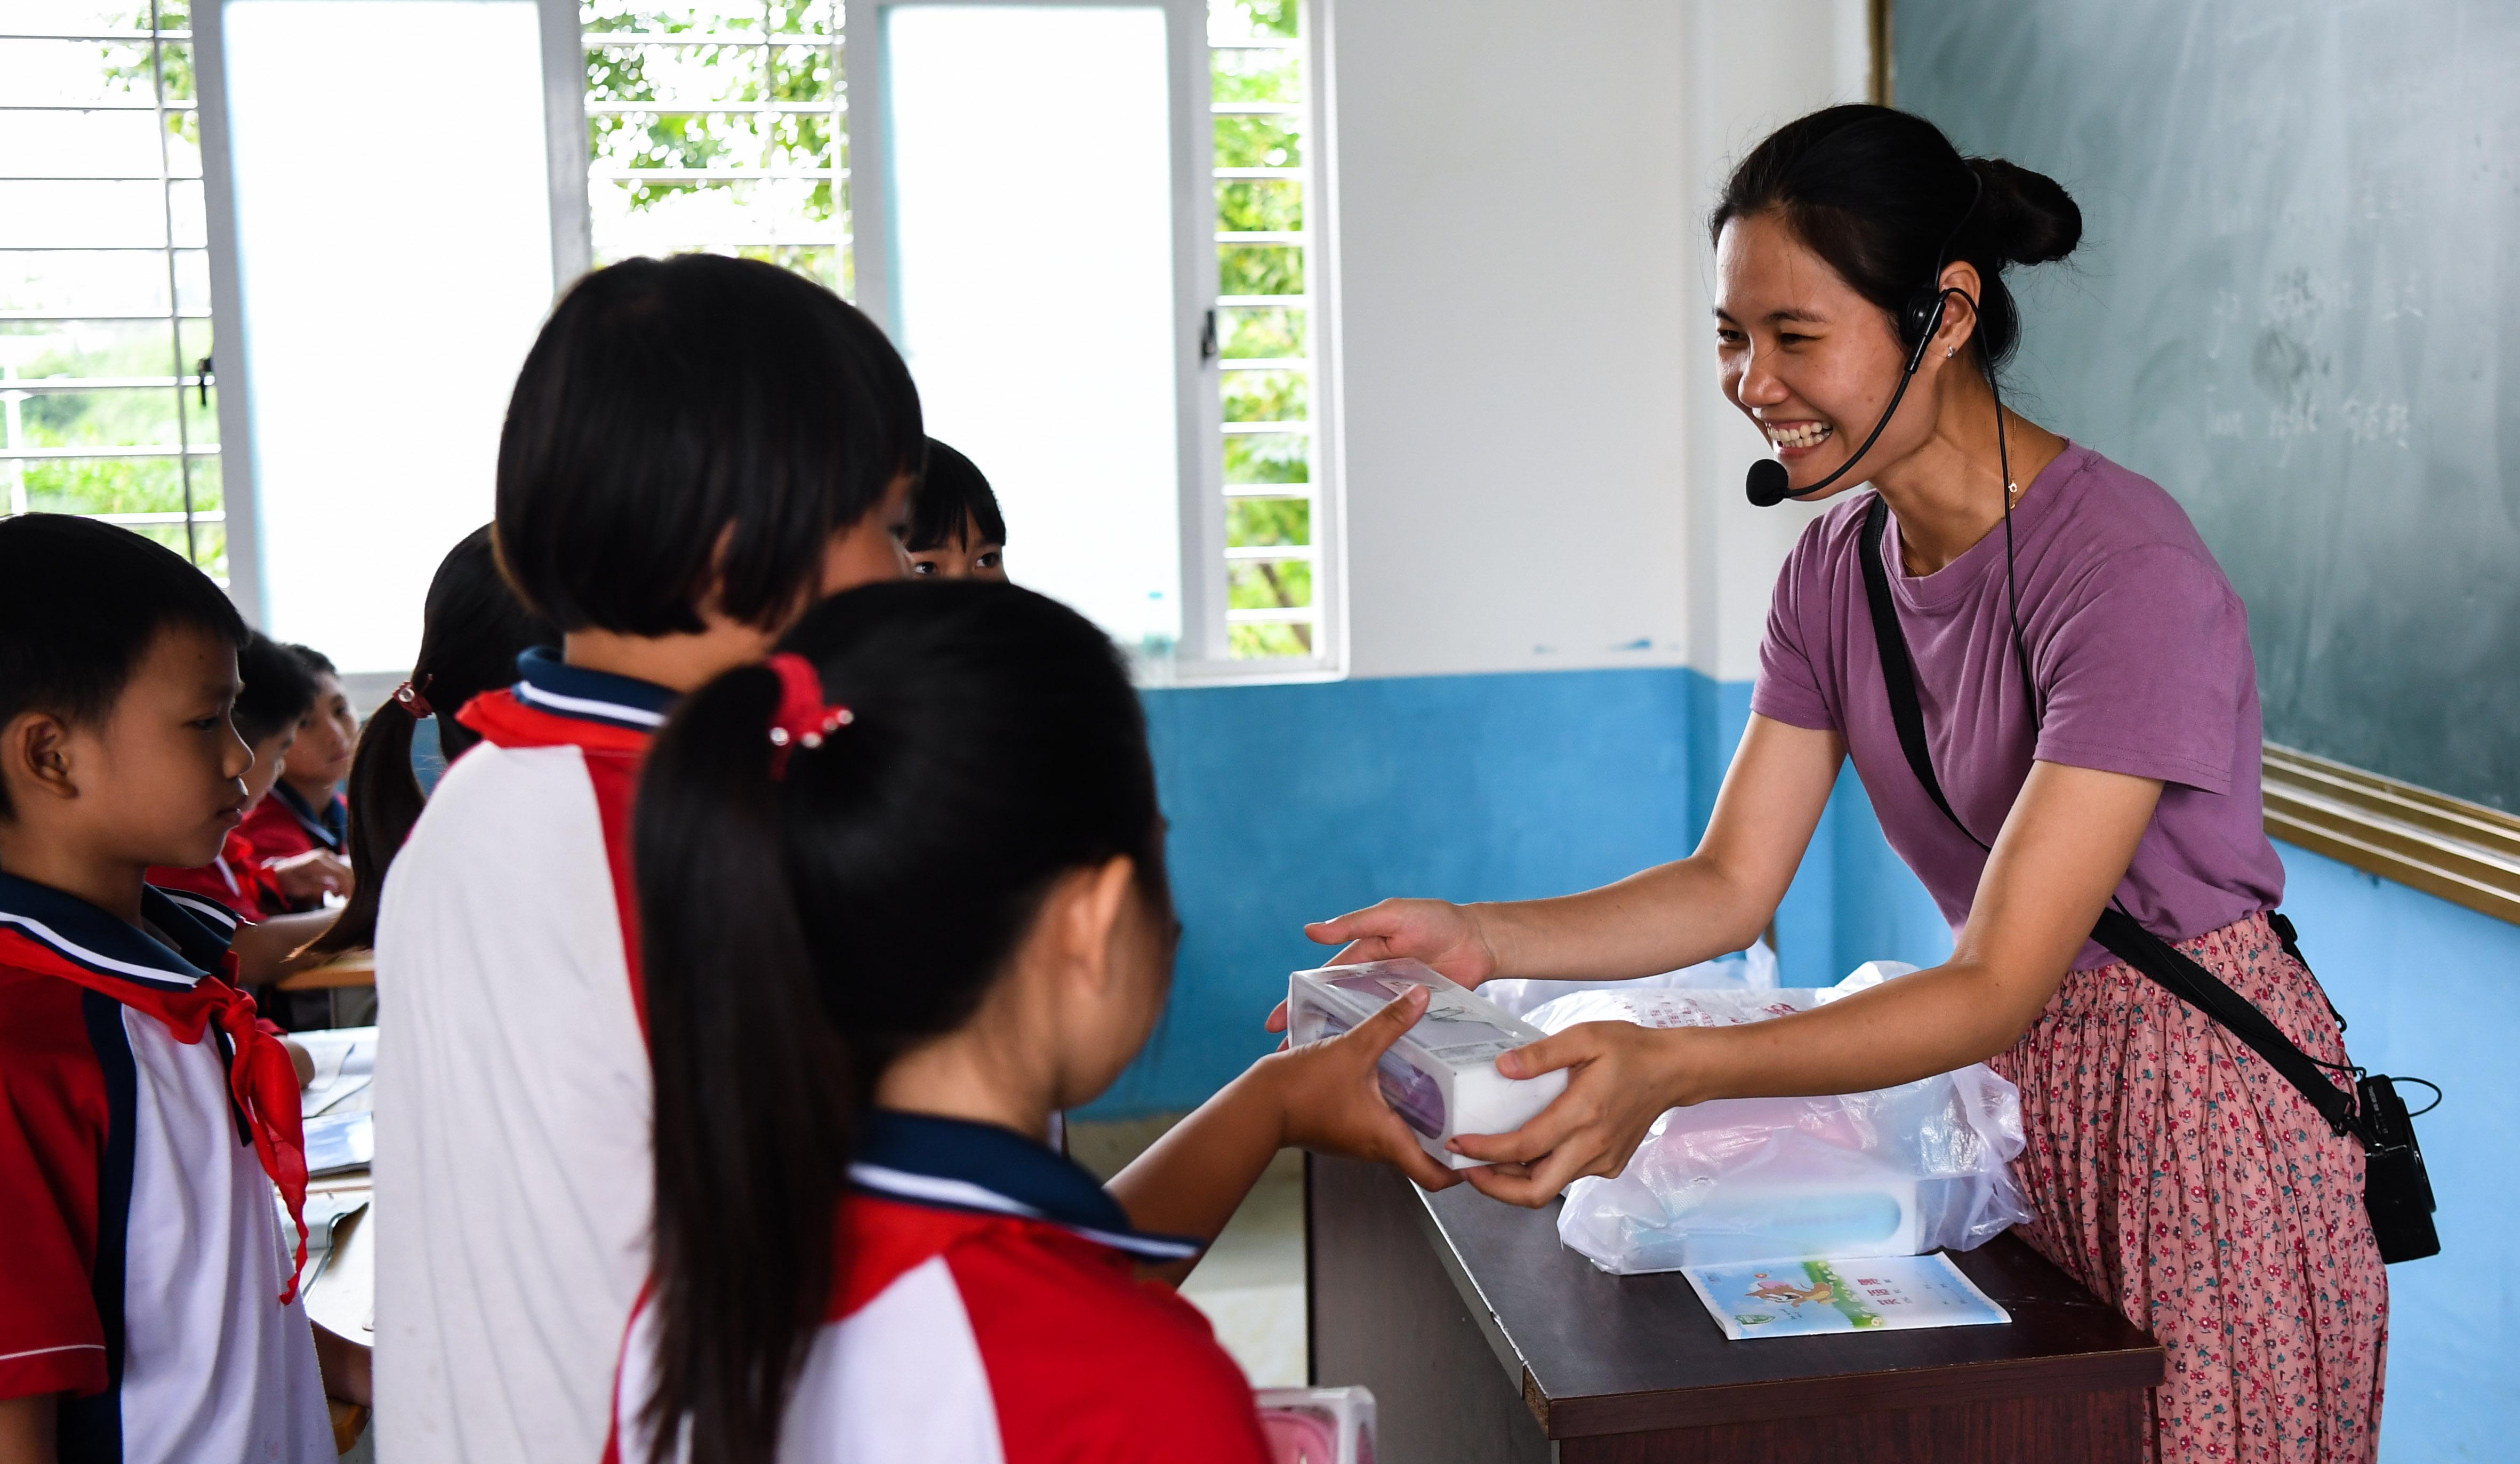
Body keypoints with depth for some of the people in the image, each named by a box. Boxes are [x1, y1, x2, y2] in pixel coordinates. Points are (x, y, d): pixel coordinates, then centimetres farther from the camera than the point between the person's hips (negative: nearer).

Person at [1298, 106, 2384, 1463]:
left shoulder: (2131, 574, -25)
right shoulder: (1836, 563, -1)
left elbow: (1996, 987, -29)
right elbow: (1730, 885, -1)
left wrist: (1671, 1068, -41)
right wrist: (1483, 938, -16)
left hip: (2198, 1091, -6)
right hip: (2013, 1082, 6)